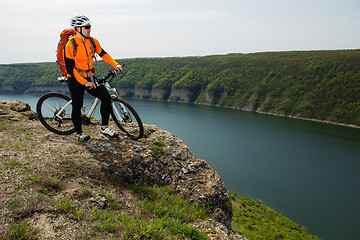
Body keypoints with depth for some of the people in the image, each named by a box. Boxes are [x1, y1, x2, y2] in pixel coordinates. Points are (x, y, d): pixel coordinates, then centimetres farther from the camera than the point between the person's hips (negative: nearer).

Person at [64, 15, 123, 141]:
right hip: (75, 80, -5)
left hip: (89, 78, 5)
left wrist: (115, 65, 1)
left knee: (106, 97, -8)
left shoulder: (93, 41, 1)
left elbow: (103, 54, 15)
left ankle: (104, 127, 4)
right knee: (77, 106, 0)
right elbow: (70, 69, -16)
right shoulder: (70, 45, -15)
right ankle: (79, 133, 18)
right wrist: (85, 83, -19)